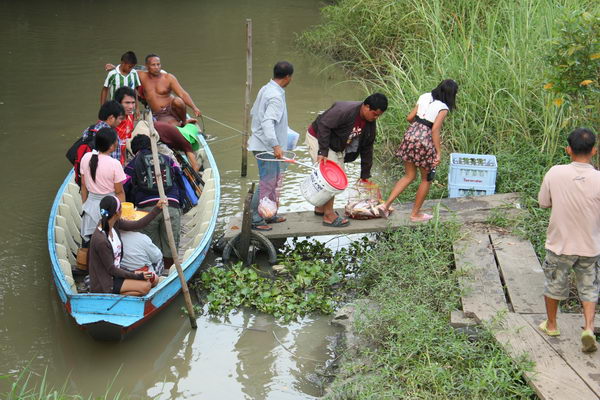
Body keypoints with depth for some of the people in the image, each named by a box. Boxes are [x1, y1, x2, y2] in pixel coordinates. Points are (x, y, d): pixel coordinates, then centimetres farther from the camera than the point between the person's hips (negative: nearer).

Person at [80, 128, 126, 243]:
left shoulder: (86, 158, -5)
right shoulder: (114, 164, -18)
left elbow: (83, 186, 5)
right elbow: (119, 192, -10)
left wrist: (85, 205, 16)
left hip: (91, 203, 5)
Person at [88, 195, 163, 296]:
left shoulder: (114, 223, -6)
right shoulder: (100, 240, -30)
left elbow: (137, 225, 7)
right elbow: (111, 270, -22)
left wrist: (157, 209, 3)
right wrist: (137, 276, -18)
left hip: (117, 271, 9)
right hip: (105, 283, -9)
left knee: (154, 279, 4)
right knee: (145, 286, -20)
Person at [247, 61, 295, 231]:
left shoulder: (265, 89, 9)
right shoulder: (276, 96, -21)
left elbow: (253, 112, 20)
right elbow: (267, 122, -31)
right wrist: (275, 145, -36)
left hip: (262, 144, 10)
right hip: (267, 147, -10)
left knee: (275, 180, 19)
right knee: (267, 183, -3)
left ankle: (270, 215, 29)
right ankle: (254, 219, 4)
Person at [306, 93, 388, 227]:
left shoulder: (370, 123, -6)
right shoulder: (344, 110, -33)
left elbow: (367, 148, 3)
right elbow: (323, 125, -31)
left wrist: (365, 175, 5)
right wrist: (323, 152, -33)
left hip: (337, 147, 9)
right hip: (318, 138, -9)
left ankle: (320, 208, 29)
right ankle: (329, 216, -7)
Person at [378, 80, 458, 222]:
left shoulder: (424, 97, 6)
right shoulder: (443, 108, -11)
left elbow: (410, 117, 8)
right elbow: (435, 130, -17)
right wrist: (439, 153, -14)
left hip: (410, 135, 6)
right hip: (425, 141, -6)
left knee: (409, 176, 19)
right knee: (426, 179, 15)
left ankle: (386, 205, 8)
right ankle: (415, 213, 23)